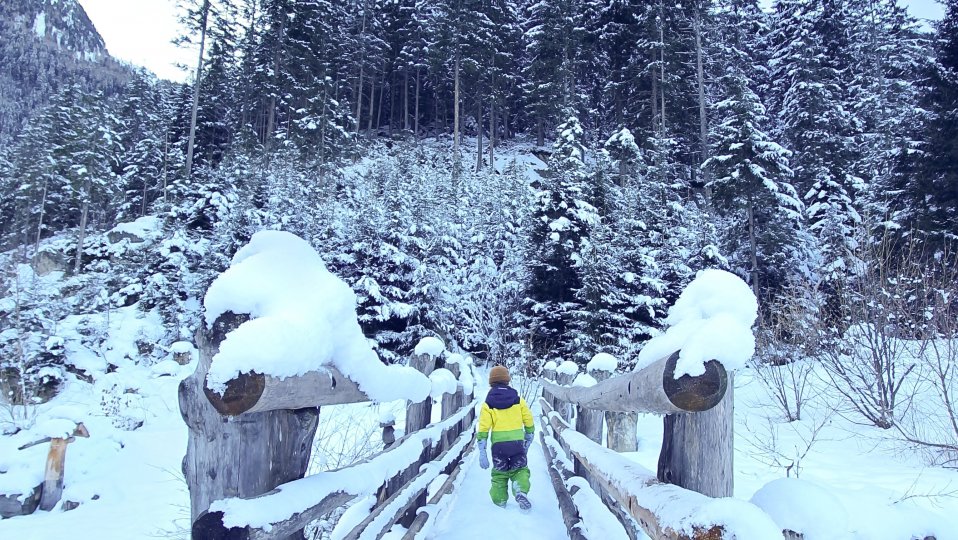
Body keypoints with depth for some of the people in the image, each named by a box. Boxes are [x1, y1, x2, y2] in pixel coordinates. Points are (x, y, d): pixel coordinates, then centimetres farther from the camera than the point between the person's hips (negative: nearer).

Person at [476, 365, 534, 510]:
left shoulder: (488, 404, -1)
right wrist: (528, 442, 21)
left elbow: (483, 430, -5)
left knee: (499, 474, 17)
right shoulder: (518, 400, 3)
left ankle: (499, 502, 17)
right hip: (517, 443, 0)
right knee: (520, 470, 17)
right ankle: (521, 492, -9)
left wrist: (482, 453, -3)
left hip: (498, 445, 0)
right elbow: (529, 423, 6)